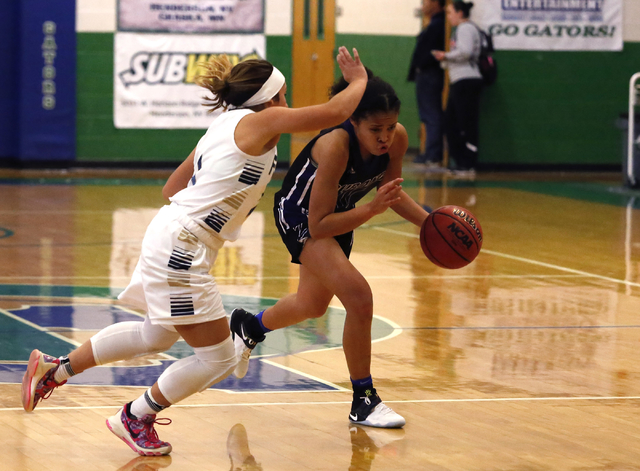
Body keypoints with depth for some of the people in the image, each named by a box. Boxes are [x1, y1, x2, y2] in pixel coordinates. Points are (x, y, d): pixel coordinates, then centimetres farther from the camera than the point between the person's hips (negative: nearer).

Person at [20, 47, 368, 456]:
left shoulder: (224, 125, 16)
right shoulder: (258, 121, -11)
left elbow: (172, 188, 22)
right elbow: (335, 112, -12)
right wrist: (359, 82, 5)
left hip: (171, 237, 10)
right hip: (181, 249, -10)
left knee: (158, 336, 30)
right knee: (218, 358, -1)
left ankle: (55, 369, 36)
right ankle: (135, 418, 16)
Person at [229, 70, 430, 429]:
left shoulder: (397, 138, -23)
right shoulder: (335, 146, -39)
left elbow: (390, 190, -3)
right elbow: (318, 225, -35)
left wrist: (429, 222, -16)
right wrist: (373, 209, -43)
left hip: (338, 213, 7)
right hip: (300, 215, -7)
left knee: (314, 304, 28)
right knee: (359, 297, -23)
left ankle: (249, 326, 58)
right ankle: (364, 401, -9)